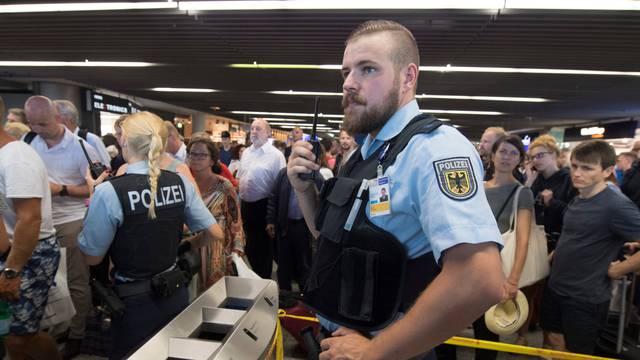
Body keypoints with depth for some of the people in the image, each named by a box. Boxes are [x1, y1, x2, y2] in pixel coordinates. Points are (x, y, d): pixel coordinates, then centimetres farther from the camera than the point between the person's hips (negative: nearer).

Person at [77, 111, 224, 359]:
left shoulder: (109, 191, -20)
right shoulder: (181, 183, -8)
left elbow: (92, 257, -8)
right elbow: (215, 234, -4)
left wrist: (95, 195, -1)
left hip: (136, 303, -3)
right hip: (176, 294, 4)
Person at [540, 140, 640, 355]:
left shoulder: (617, 205, -20)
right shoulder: (577, 200, 4)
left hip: (586, 298, -7)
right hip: (555, 288, 7)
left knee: (577, 353, 12)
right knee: (552, 341, 20)